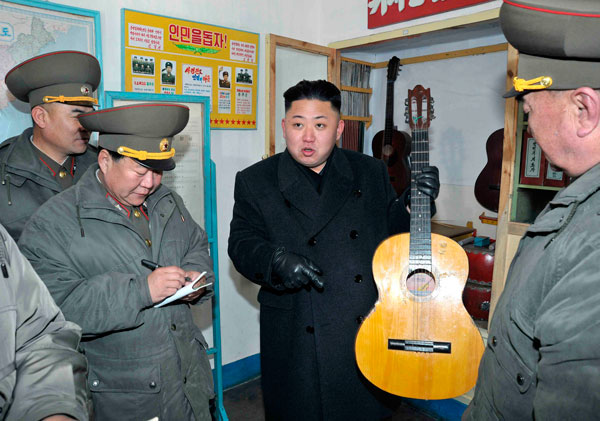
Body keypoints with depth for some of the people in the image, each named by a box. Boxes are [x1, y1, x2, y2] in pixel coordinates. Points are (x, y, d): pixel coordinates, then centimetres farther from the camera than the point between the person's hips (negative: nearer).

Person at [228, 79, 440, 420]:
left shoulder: (372, 172, 5)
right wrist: (276, 261, -23)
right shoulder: (255, 181, -1)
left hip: (369, 333, 2)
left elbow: (392, 232, 11)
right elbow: (242, 243, -4)